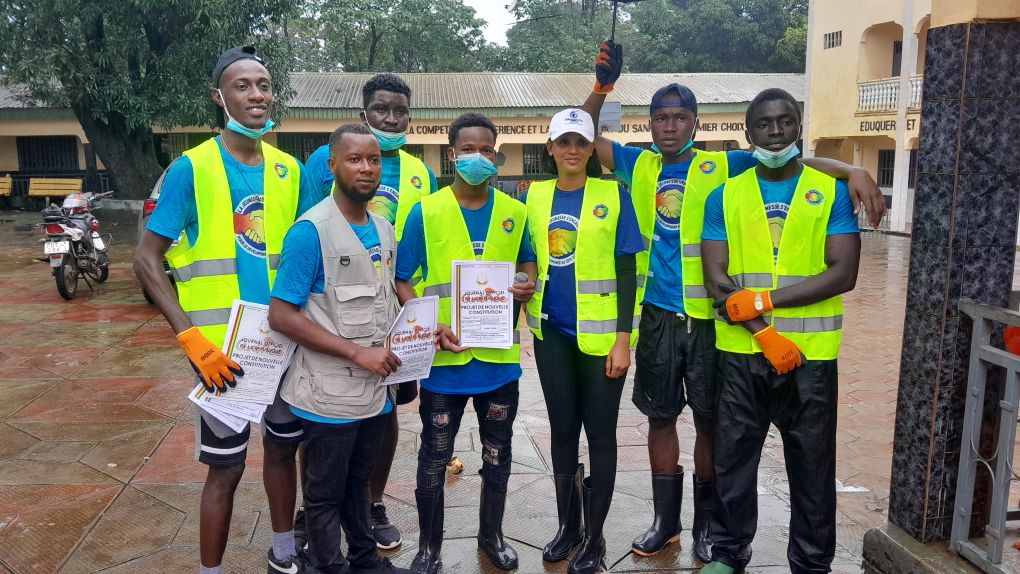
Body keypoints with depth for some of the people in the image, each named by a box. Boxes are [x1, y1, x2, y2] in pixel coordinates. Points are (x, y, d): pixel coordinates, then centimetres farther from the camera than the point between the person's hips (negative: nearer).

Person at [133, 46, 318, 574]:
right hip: (224, 349, -4)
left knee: (283, 449, 17)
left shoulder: (291, 170, 4)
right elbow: (146, 260, -9)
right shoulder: (191, 168, -9)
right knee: (225, 468, 5)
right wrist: (191, 338, -18)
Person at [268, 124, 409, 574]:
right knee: (326, 495, 11)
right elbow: (281, 316, -18)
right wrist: (356, 352, -21)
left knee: (358, 484, 24)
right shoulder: (311, 231, -16)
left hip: (376, 390, 7)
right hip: (330, 394, -7)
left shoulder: (385, 230, 7)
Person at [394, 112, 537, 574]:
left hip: (500, 356, 3)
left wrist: (529, 284, -6)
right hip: (444, 358, -2)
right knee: (434, 459, 9)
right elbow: (401, 281, -3)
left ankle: (491, 536, 37)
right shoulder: (425, 212, -5)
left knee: (497, 454, 17)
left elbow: (527, 259, 17)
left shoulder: (514, 212, 3)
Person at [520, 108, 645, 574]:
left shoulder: (613, 195, -4)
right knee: (562, 429, 13)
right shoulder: (535, 196, 5)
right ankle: (567, 526, 30)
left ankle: (594, 536, 21)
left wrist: (622, 338, -11)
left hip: (600, 332, -3)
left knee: (600, 434, 6)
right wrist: (524, 292, -1)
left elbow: (626, 272, -6)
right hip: (552, 332, 4)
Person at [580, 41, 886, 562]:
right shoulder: (639, 165, 5)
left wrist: (853, 170, -22)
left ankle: (706, 523, 25)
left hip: (710, 316, -2)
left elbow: (791, 160, -6)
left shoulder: (722, 165, -1)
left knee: (709, 420, 8)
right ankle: (665, 518, 28)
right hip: (658, 314, 2)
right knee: (660, 417, 12)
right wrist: (603, 85, -9)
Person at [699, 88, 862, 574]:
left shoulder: (833, 191, 1)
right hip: (741, 351, 1)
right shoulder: (725, 196, 3)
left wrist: (763, 300, -17)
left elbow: (843, 274, -9)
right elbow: (716, 279, -4)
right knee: (733, 458, 11)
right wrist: (764, 334, -15)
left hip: (811, 353, -1)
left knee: (812, 465, 9)